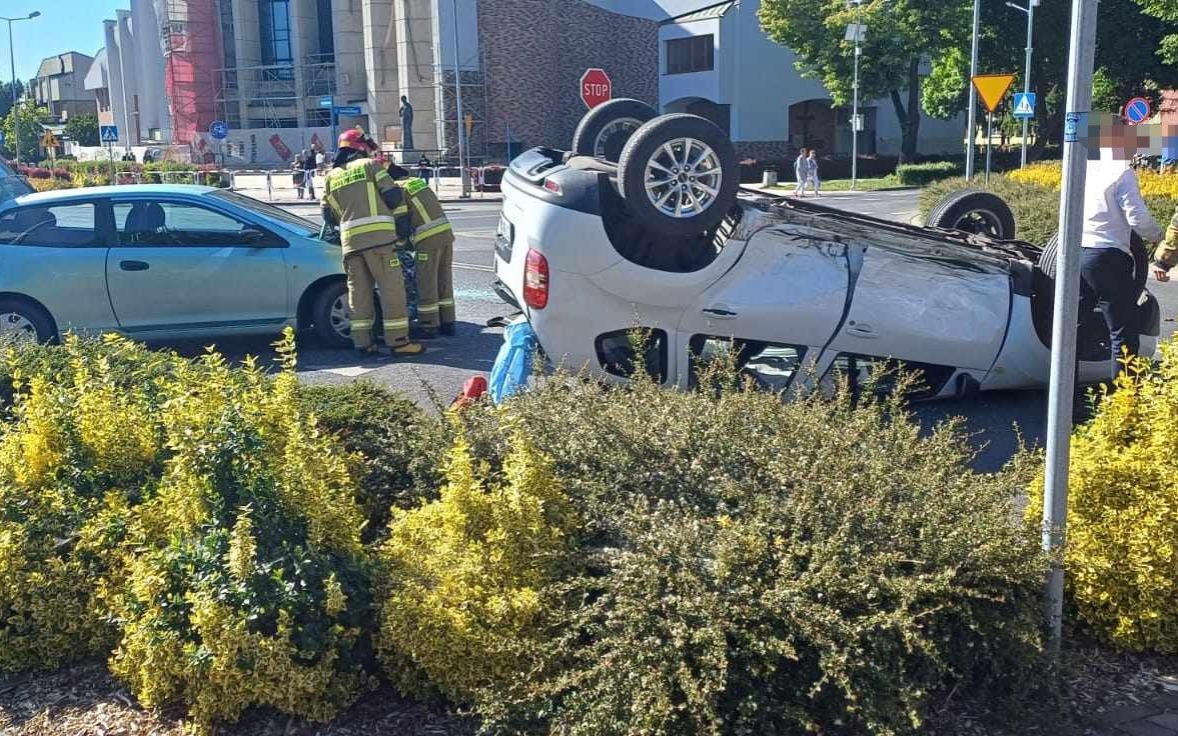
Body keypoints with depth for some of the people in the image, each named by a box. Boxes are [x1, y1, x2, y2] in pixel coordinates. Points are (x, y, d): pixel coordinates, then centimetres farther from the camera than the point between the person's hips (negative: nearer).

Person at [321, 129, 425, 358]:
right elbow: (394, 195, -2)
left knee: (359, 291, 9)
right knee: (392, 288, -3)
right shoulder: (369, 165, 5)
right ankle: (397, 340, -4)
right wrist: (404, 226, 7)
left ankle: (362, 341, 8)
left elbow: (329, 215, 20)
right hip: (379, 236, -5)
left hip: (350, 240, 5)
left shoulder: (332, 176, 19)